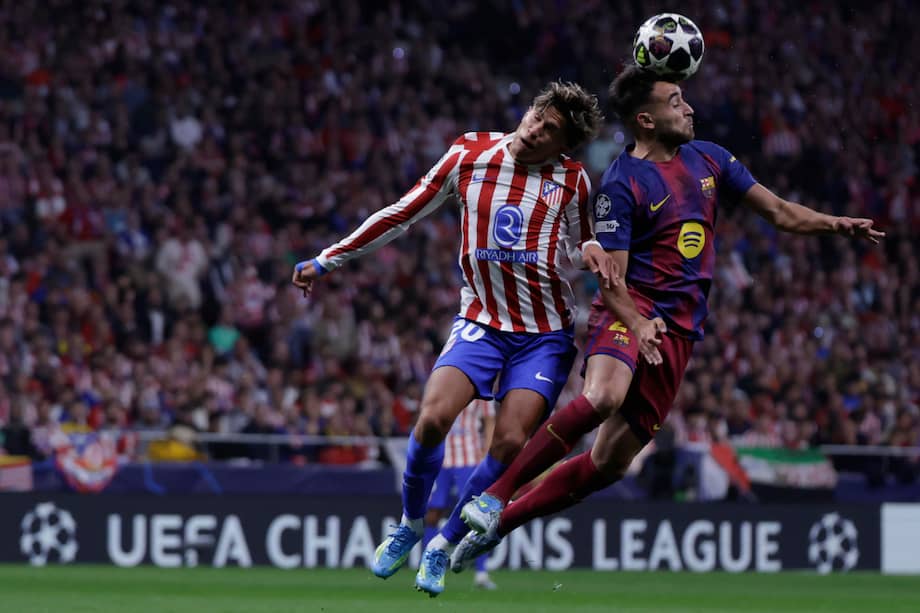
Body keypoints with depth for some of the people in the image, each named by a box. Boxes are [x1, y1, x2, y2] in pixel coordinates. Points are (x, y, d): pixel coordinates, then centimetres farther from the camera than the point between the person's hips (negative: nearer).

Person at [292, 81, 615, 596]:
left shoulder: (572, 180, -3)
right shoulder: (470, 155, -3)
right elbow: (402, 215, 6)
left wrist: (590, 250, -13)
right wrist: (327, 261, 8)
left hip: (546, 334, 0)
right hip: (481, 321, 0)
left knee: (511, 442, -15)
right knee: (434, 416, -22)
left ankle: (443, 547, 6)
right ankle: (410, 525, 5)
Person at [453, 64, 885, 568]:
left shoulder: (707, 159, 12)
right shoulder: (621, 184, -8)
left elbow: (777, 211, 17)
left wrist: (836, 224, 2)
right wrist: (637, 324, -30)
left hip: (678, 328, 6)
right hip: (630, 310, -6)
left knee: (610, 462, 1)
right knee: (603, 397, -37)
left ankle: (498, 524, 13)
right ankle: (493, 496, -30)